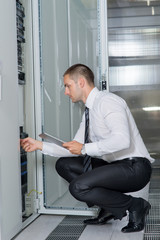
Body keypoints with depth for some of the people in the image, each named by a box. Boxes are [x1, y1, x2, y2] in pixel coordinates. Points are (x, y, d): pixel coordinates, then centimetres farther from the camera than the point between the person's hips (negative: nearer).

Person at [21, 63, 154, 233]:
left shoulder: (107, 101, -14)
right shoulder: (89, 112, 15)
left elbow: (122, 139, -29)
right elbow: (73, 150, 16)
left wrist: (85, 148, -22)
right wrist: (40, 145, 10)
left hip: (134, 168, -10)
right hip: (115, 166, 10)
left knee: (78, 187, -23)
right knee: (64, 164, 10)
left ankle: (135, 206, -4)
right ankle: (108, 209, 8)